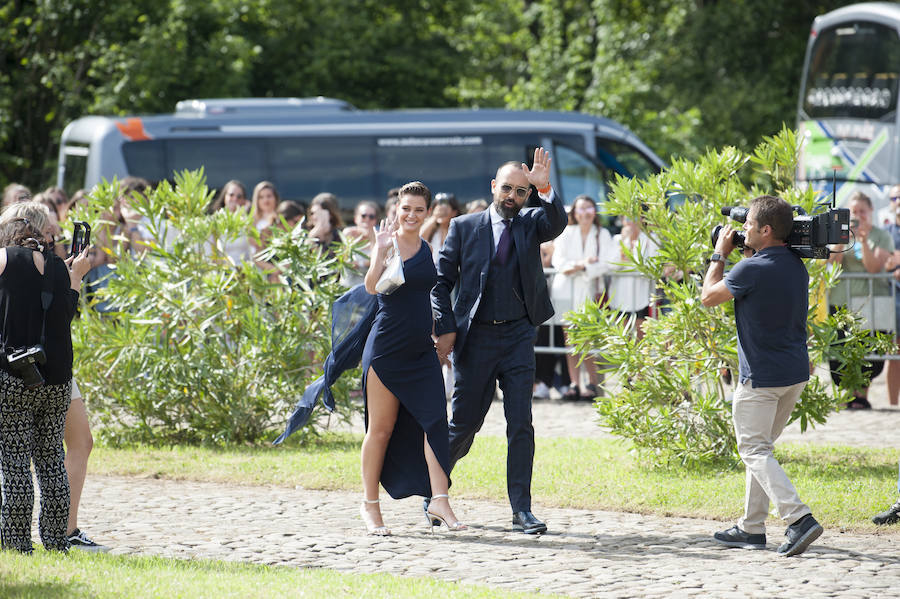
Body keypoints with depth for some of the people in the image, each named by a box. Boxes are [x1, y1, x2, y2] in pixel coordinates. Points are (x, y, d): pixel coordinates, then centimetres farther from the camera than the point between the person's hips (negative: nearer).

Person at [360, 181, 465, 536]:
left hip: (421, 349, 5)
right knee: (381, 427, 2)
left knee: (434, 419, -8)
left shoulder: (426, 249, 12)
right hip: (387, 346, -5)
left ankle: (439, 502, -11)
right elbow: (372, 286, -21)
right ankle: (370, 505, 13)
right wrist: (381, 250, -32)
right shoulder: (388, 242, -6)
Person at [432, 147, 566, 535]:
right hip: (475, 337, -1)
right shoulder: (464, 227, 3)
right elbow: (441, 281, 4)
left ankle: (522, 509, -2)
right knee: (465, 423, 5)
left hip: (518, 336, 1)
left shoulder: (531, 223, 6)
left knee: (521, 424, -5)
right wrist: (444, 328, -5)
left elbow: (557, 223, -17)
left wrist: (546, 190, -34)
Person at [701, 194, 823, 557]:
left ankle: (798, 518, -19)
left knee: (755, 451, -4)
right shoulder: (797, 265, 6)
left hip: (761, 376, -8)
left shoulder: (753, 269, -18)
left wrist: (720, 254, 7)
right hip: (797, 373, 8)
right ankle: (752, 527, 20)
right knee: (761, 447, 18)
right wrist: (733, 254, 18)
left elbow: (708, 298, -5)